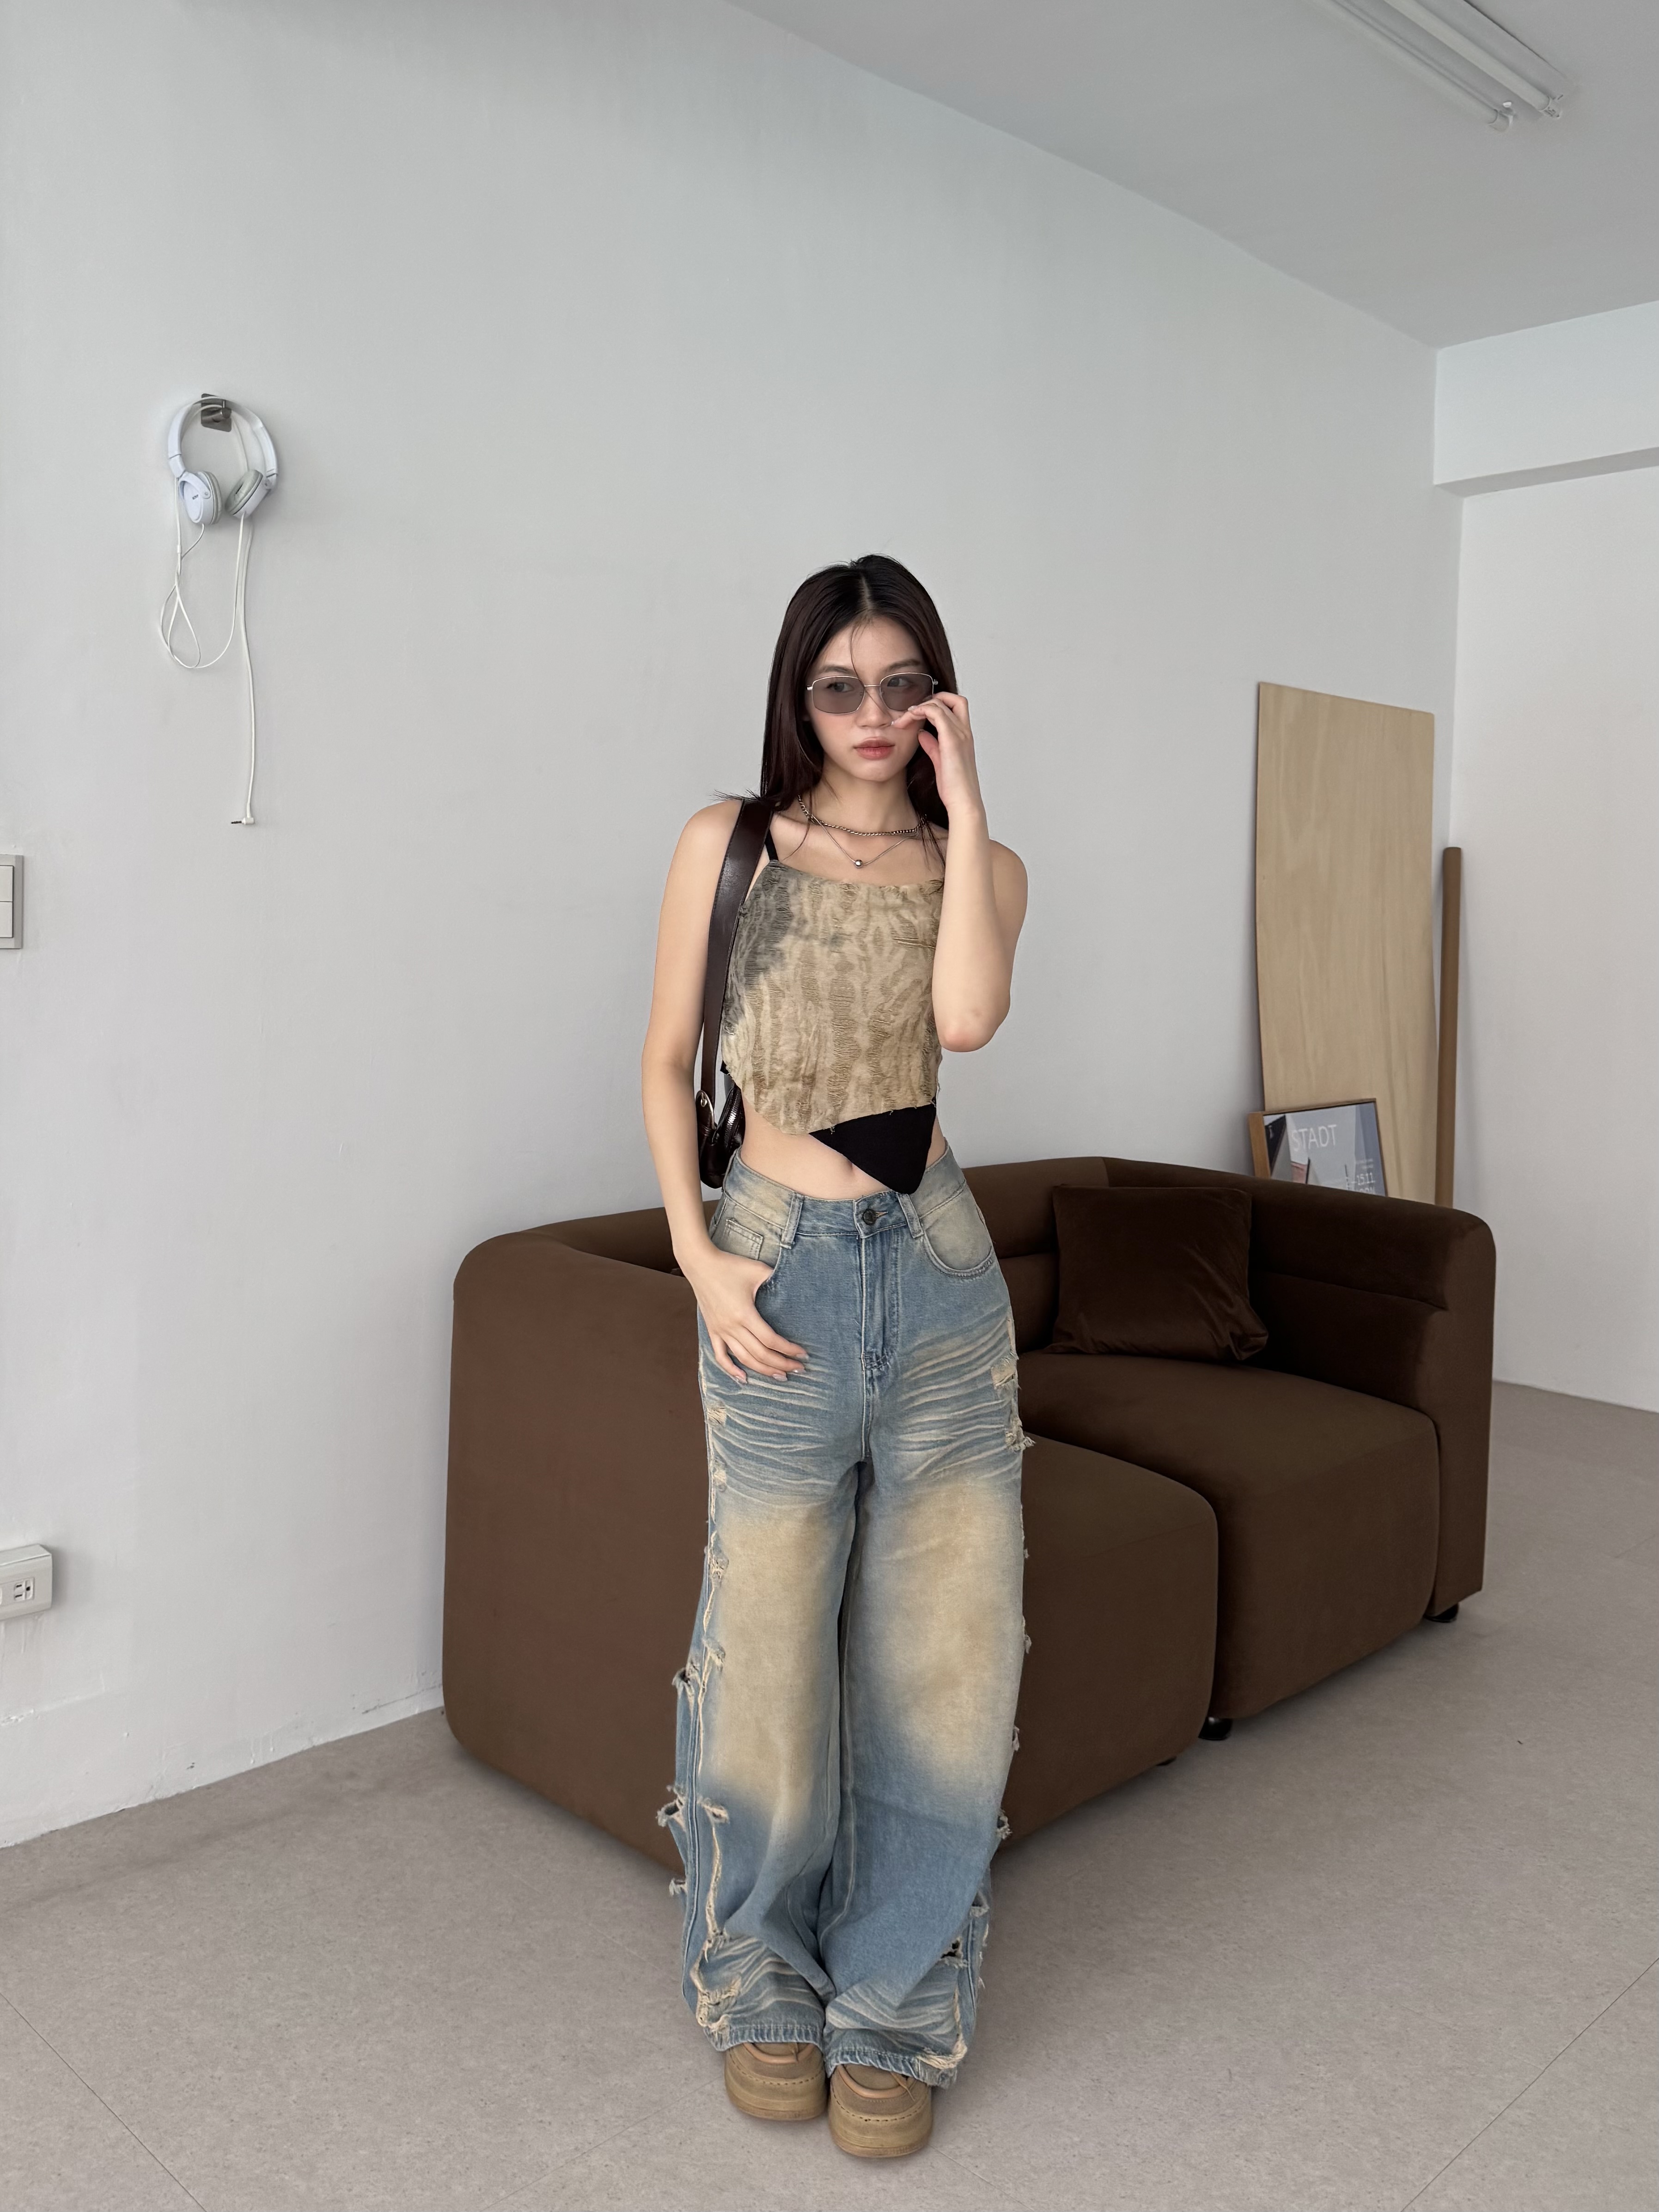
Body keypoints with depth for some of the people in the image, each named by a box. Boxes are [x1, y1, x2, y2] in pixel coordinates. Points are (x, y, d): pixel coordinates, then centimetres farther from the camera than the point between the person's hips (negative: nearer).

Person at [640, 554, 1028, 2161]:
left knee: (939, 1658, 7)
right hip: (783, 1273, -2)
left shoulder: (978, 865, 6)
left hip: (937, 1272, 2)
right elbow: (664, 1061, 3)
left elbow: (967, 1016, -16)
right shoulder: (726, 844, 2)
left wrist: (962, 803, -10)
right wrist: (698, 1258, -7)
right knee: (770, 1649, 7)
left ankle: (890, 2011, 27)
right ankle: (765, 1995, 31)